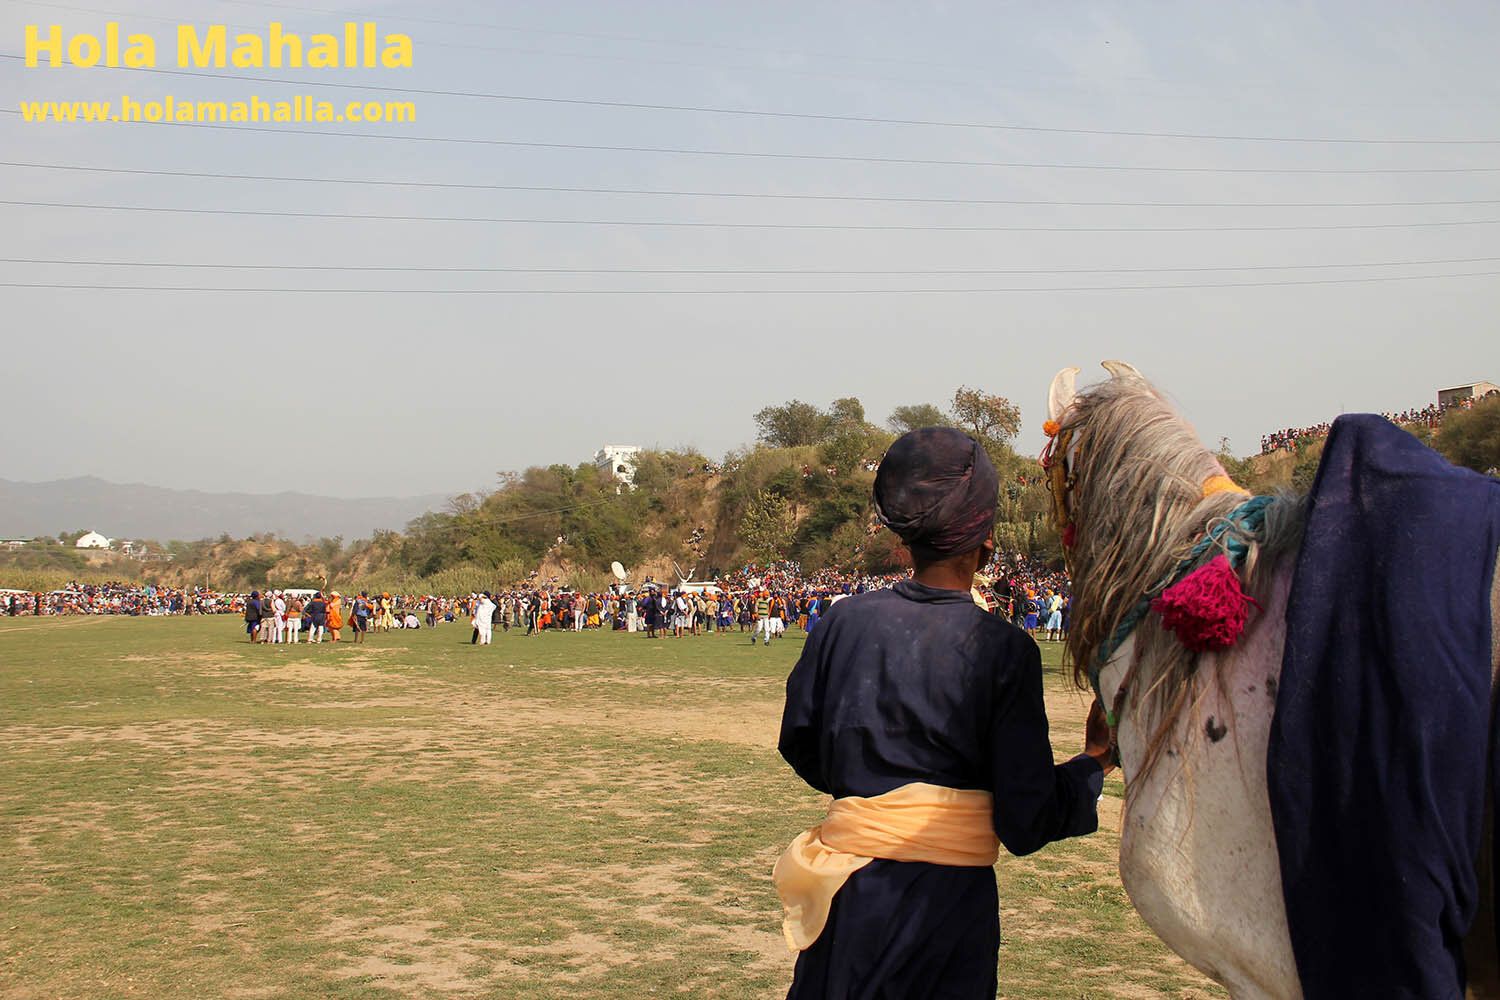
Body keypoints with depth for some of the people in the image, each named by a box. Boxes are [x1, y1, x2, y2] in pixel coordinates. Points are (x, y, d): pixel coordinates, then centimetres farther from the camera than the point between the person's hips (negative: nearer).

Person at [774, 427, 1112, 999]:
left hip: (847, 900, 2)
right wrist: (1095, 760, 4)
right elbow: (1024, 826, -11)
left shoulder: (842, 622, -5)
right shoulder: (1004, 650, -13)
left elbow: (802, 749, 9)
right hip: (948, 899, -2)